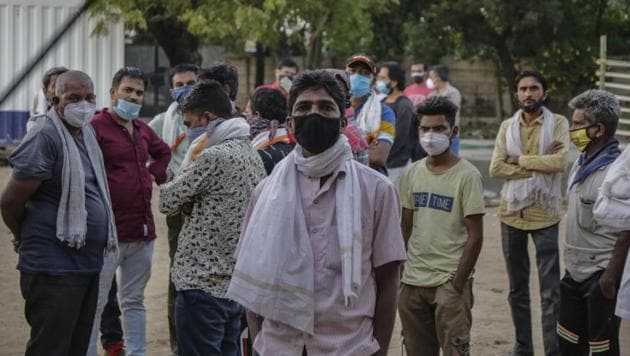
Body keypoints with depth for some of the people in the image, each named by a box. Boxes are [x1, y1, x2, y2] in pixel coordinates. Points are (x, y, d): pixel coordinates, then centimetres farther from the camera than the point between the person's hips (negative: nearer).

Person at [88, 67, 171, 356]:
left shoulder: (142, 129, 14)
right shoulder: (96, 127, -9)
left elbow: (163, 152, 35)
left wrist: (154, 173, 16)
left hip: (143, 230, 8)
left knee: (134, 301, 14)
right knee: (95, 303, -2)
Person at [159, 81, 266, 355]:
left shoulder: (212, 157, -16)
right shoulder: (253, 155, 12)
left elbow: (167, 201, -7)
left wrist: (191, 159, 2)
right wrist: (191, 205, 3)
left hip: (202, 285, -9)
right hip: (236, 284, 9)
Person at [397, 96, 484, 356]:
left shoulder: (467, 175, -8)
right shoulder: (412, 173, 8)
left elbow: (475, 237, -9)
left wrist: (457, 285, -13)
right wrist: (399, 273, 6)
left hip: (449, 280, -5)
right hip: (413, 281, 5)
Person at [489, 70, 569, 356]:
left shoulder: (558, 123, -4)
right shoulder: (507, 127, 5)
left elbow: (559, 162, -20)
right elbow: (495, 168, -7)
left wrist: (520, 160, -10)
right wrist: (539, 165, -13)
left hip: (544, 215, -4)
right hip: (512, 214, 4)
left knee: (550, 291, -5)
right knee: (517, 289, 13)